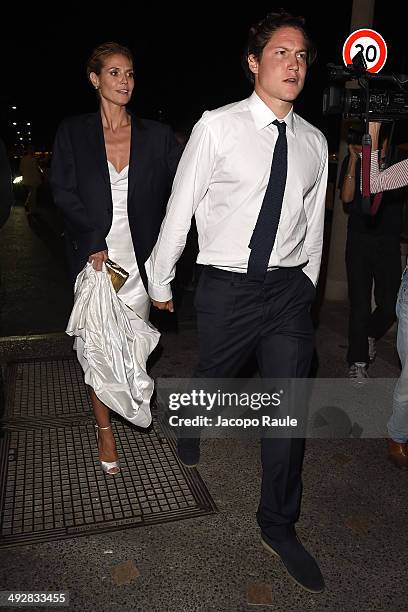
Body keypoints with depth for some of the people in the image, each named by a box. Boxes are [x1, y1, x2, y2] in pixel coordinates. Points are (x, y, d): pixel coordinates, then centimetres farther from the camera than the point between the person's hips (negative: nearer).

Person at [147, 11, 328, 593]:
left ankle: (278, 526, 24)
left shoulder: (314, 142, 6)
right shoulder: (217, 127, -7)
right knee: (212, 379, 17)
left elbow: (312, 223, 14)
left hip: (289, 289, 3)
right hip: (228, 285, -3)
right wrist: (160, 281, 3)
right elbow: (180, 206, -3)